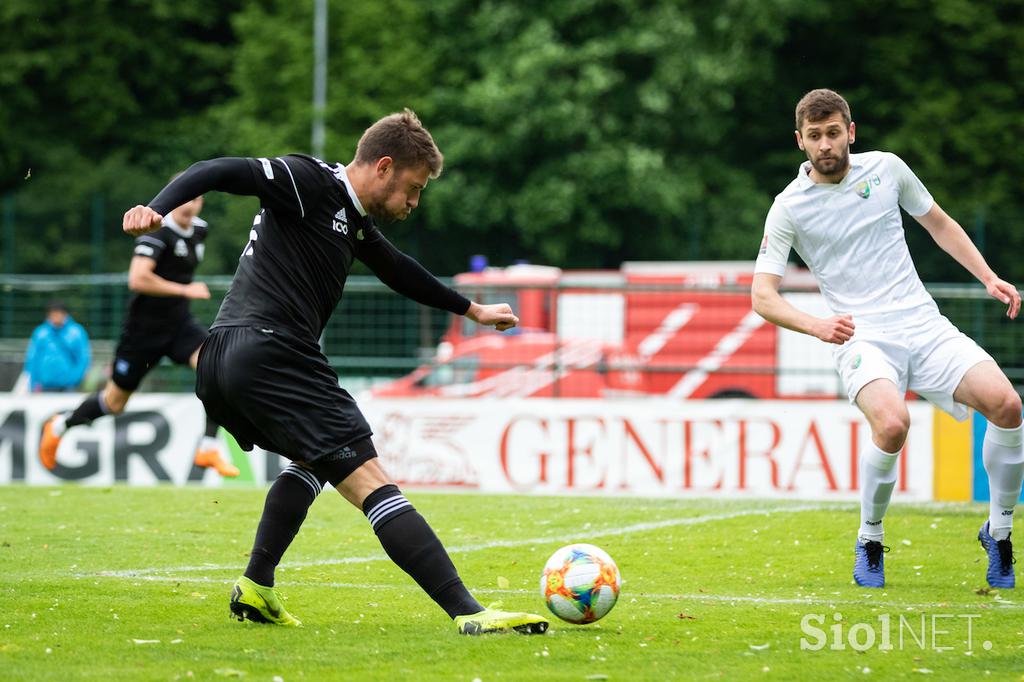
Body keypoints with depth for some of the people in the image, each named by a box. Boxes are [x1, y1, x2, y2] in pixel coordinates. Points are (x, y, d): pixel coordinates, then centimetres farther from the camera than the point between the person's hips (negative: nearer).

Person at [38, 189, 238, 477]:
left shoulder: (199, 230, 4)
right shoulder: (157, 232, -21)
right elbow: (137, 279, -33)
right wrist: (185, 290, -30)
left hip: (180, 324, 6)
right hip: (144, 327, -6)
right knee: (115, 402, 9)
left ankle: (208, 449, -18)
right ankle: (59, 426, 37)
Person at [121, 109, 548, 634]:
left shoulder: (354, 218, 23)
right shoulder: (311, 182, -4)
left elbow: (397, 271, 40)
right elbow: (218, 172, -14)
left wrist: (471, 309, 53)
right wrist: (155, 209, -31)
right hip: (272, 353, -10)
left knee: (313, 461, 34)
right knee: (372, 483, -13)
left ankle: (256, 586, 24)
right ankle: (469, 613, -18)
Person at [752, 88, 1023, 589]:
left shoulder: (886, 168, 7)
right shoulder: (789, 207, -2)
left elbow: (939, 224, 23)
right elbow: (763, 297, -5)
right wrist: (817, 327, -24)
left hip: (924, 324, 3)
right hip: (862, 338, -3)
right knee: (893, 423, -34)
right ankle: (869, 542, -8)